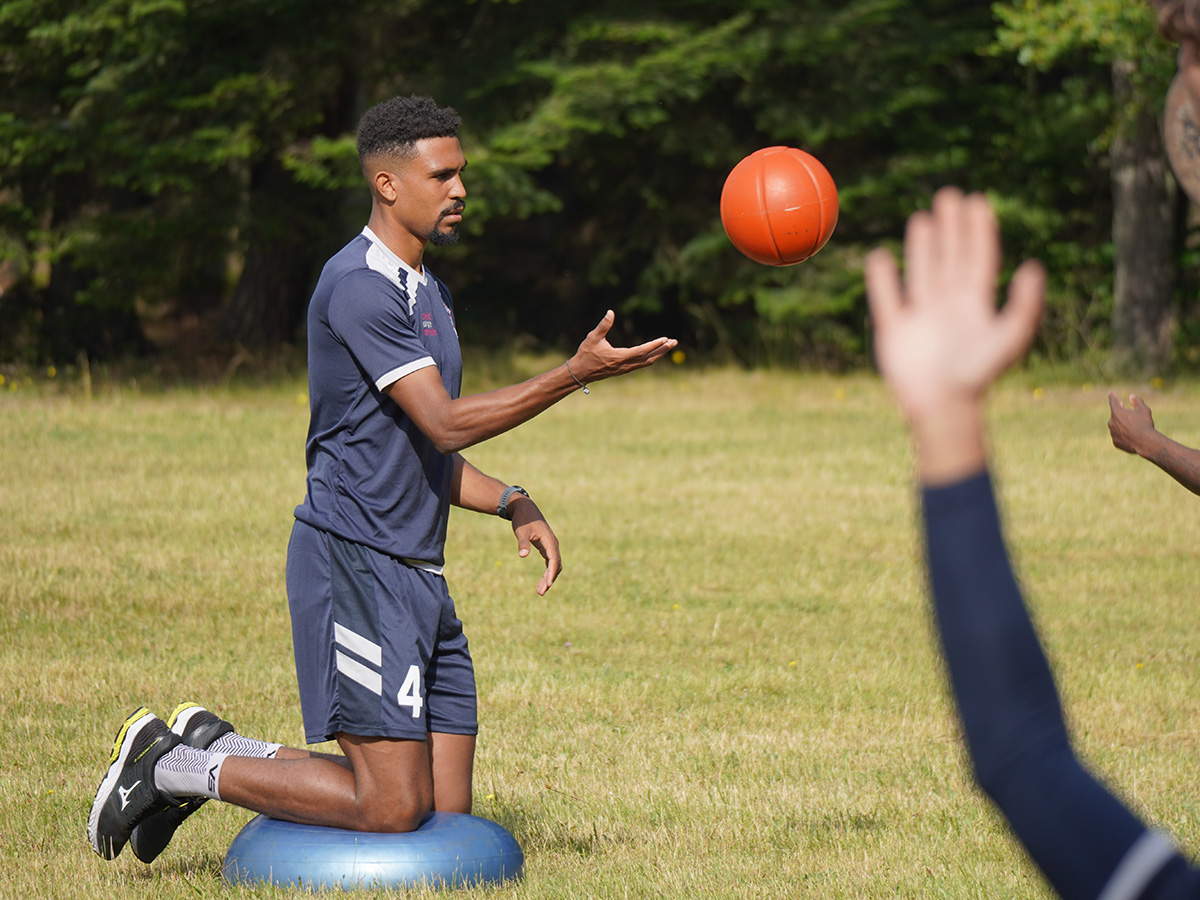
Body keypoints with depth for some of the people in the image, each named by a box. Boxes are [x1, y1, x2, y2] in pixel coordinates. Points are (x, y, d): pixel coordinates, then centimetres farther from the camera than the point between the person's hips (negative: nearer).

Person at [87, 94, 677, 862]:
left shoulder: (429, 292, 19)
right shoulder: (357, 286, -13)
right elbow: (445, 423, -20)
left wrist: (515, 505, 8)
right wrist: (577, 374, -24)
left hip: (418, 571, 10)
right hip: (353, 561, -10)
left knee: (448, 813, 4)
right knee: (393, 809, -12)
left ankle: (213, 750, 17)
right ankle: (175, 765, 3)